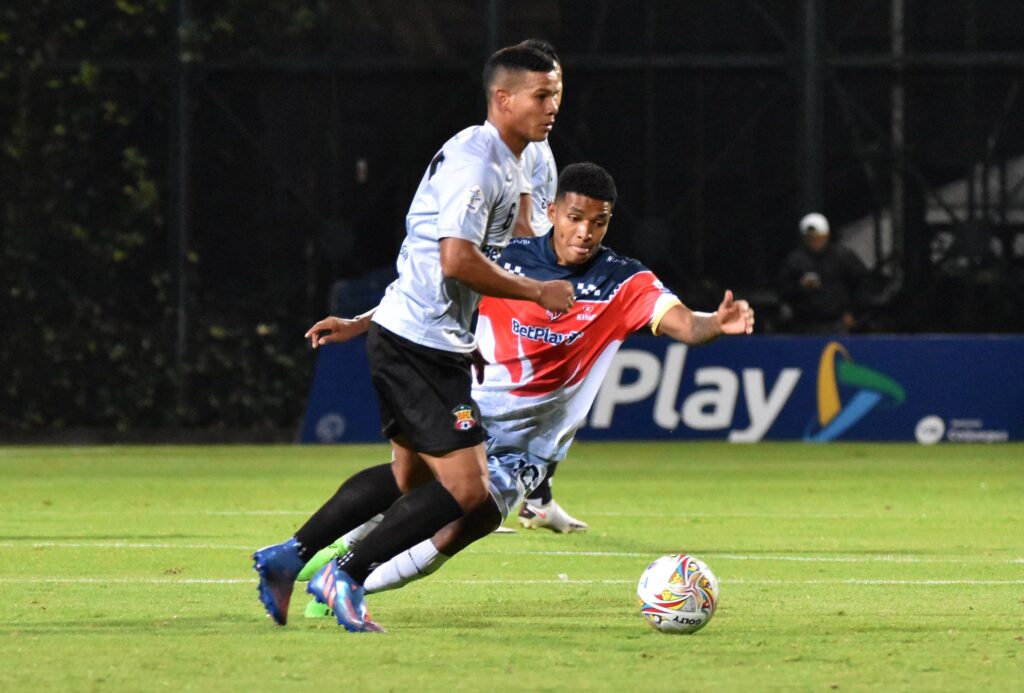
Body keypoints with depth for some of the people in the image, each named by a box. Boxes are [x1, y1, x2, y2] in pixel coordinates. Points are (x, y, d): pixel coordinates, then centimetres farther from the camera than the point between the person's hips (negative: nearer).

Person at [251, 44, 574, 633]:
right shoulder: (475, 159, -18)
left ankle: (287, 557, 27)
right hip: (420, 344, -11)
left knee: (410, 475, 21)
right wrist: (537, 292, -17)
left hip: (423, 341, 11)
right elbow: (458, 260, -26)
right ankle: (346, 579, -4)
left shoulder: (514, 163, 15)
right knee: (466, 487, -11)